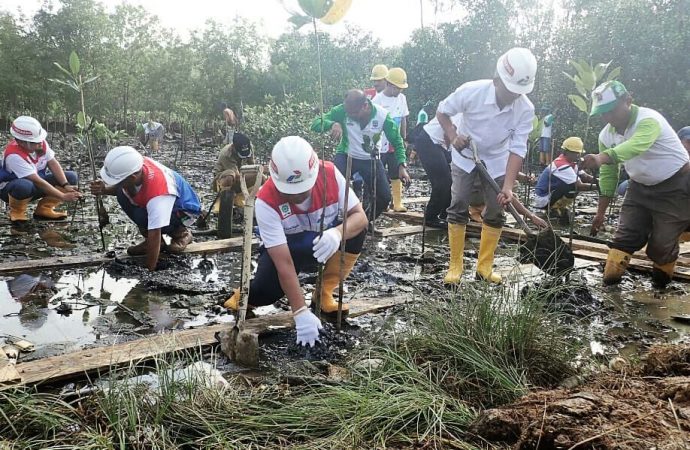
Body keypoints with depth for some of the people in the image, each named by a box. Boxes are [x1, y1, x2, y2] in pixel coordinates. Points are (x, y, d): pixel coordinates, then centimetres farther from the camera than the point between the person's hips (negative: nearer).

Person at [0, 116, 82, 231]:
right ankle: (17, 214, -10)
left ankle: (44, 209, 2)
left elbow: (53, 163, -11)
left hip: (37, 181, 7)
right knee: (24, 186, -43)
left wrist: (66, 186, -26)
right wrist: (63, 197, -37)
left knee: (72, 178, -9)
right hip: (10, 188, -7)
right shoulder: (14, 155, -33)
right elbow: (37, 182, -36)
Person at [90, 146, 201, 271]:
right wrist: (104, 190, -20)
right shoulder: (137, 165, -22)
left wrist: (149, 270, -33)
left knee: (143, 217, -32)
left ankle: (180, 233, -3)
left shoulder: (157, 194, -42)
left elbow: (154, 238, -38)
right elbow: (119, 187, 2)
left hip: (186, 210, -8)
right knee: (122, 195, -8)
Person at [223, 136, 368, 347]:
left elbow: (360, 216, -22)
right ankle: (249, 293, 11)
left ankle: (324, 294, -7)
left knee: (355, 229, -28)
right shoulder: (266, 201, -32)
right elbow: (284, 263, -34)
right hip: (286, 248, -3)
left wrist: (337, 233, -45)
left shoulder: (330, 174, -25)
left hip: (325, 242, 3)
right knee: (263, 293, -29)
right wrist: (301, 313, -39)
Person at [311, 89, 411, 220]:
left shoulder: (383, 116, -18)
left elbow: (397, 141, -7)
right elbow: (315, 123, -22)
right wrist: (332, 124, -43)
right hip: (346, 156, -1)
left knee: (384, 198, -6)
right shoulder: (342, 110, -20)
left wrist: (402, 166, -20)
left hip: (370, 160, 2)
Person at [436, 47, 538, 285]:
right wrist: (453, 136, -27)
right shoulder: (471, 91, -29)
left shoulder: (526, 109, -25)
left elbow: (517, 149, -23)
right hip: (465, 157, -1)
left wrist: (508, 186, -33)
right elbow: (442, 111, -12)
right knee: (458, 208, -6)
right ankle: (455, 265, 3)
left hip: (497, 161, 2)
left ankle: (484, 266, 13)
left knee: (496, 213, 1)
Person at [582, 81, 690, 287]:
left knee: (661, 243, -5)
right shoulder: (606, 135, -7)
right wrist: (601, 212, 1)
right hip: (641, 186, 6)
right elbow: (608, 175, 1)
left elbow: (634, 147, -51)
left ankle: (661, 279, 23)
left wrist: (600, 158, -69)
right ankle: (609, 282, 0)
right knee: (625, 235, -4)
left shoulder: (648, 120, -28)